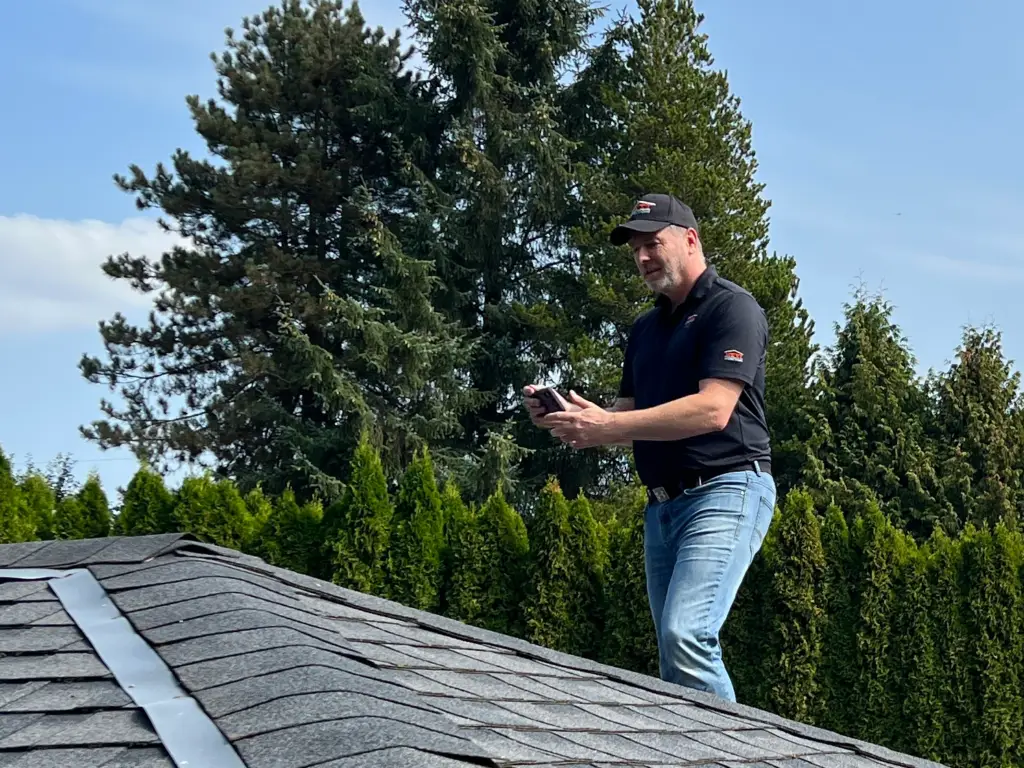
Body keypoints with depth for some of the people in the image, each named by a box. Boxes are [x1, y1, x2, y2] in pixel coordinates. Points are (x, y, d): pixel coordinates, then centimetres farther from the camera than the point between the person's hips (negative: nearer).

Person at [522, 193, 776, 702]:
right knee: (674, 651, 6)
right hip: (662, 503, 9)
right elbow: (628, 422, 20)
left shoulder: (732, 308, -4)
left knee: (686, 635, -24)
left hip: (725, 491, -9)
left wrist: (606, 425, -21)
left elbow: (713, 409, -18)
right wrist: (570, 417, -2)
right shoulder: (645, 330, 22)